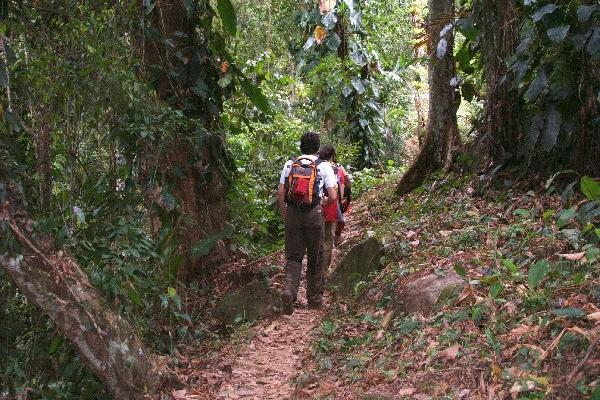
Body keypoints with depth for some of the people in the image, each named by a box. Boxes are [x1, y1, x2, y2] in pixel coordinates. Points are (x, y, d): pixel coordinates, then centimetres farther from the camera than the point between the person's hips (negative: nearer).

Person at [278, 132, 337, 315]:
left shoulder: (289, 165, 5)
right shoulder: (324, 166, -1)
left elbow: (280, 193, 2)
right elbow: (333, 197, -6)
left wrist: (284, 215, 13)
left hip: (292, 214, 2)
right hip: (314, 214, -1)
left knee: (293, 256, 6)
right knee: (315, 257, 12)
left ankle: (289, 291, -18)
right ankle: (314, 298, 20)